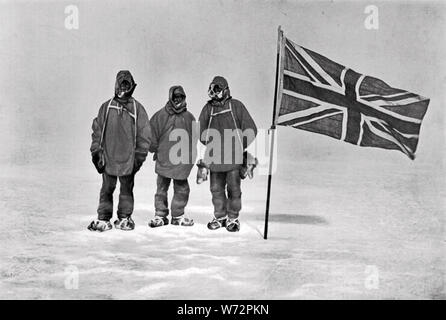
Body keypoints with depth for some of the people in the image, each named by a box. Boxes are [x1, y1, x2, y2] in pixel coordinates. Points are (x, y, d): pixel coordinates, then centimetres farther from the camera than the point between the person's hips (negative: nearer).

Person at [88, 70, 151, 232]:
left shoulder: (137, 109, 2)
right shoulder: (106, 107, 6)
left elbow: (144, 134, 2)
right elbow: (97, 130, 9)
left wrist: (139, 156, -1)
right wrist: (96, 150, 3)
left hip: (128, 159, -1)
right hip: (108, 158, 1)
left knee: (127, 190, 9)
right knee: (106, 189, 5)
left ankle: (124, 218, 21)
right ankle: (103, 219, 12)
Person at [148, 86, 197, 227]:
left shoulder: (188, 117, 8)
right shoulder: (161, 115, 1)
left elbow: (194, 137, 13)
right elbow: (151, 133, 5)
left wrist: (190, 154, 6)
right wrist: (155, 149, 2)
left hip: (182, 161, 2)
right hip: (164, 159, -1)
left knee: (182, 189, 5)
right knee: (161, 188, 3)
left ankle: (178, 215, 18)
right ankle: (160, 215, 12)